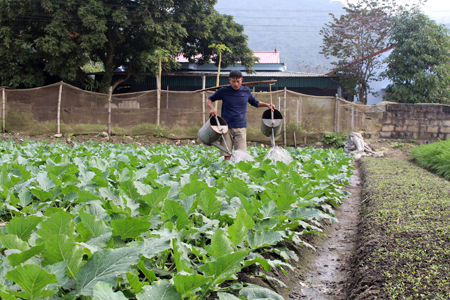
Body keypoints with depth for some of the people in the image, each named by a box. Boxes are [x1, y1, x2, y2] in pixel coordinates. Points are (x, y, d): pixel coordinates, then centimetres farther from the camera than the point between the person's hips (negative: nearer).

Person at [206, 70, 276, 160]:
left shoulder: (246, 91, 7)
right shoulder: (224, 91, 0)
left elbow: (255, 102, 25)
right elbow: (209, 100, 10)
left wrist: (267, 105, 9)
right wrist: (212, 108, -11)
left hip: (241, 128, 1)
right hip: (226, 128, -1)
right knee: (227, 156, -2)